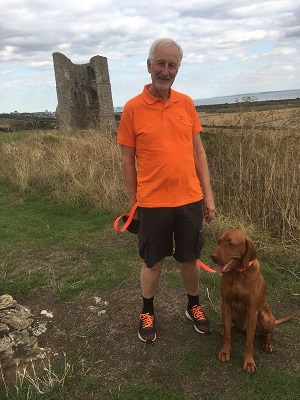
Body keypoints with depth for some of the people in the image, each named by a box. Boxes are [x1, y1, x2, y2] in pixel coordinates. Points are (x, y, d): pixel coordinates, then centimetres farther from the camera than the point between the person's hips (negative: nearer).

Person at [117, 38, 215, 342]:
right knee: (152, 262, 12)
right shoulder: (133, 108, -6)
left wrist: (208, 194, 5)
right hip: (152, 203, -2)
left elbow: (198, 151, 7)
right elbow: (127, 160, -2)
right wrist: (133, 203, 0)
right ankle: (147, 312, 36)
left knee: (190, 259, 16)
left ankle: (194, 306, 40)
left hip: (189, 200, 3)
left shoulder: (186, 103, 3)